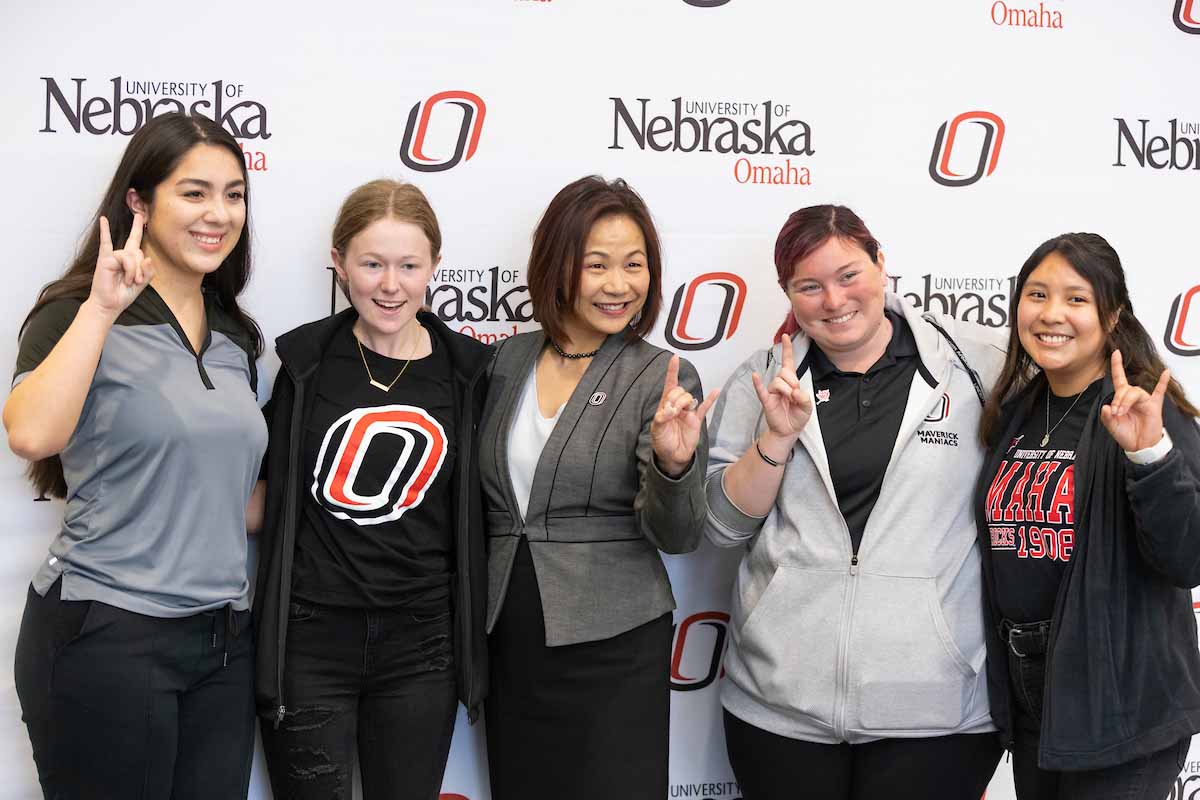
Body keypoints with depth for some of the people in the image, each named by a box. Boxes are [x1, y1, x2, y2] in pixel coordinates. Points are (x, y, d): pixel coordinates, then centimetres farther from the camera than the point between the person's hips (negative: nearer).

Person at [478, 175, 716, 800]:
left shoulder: (662, 379, -8)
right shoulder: (510, 359, 3)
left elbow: (676, 537, -11)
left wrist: (673, 463, -29)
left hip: (613, 648, -4)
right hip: (511, 643, 4)